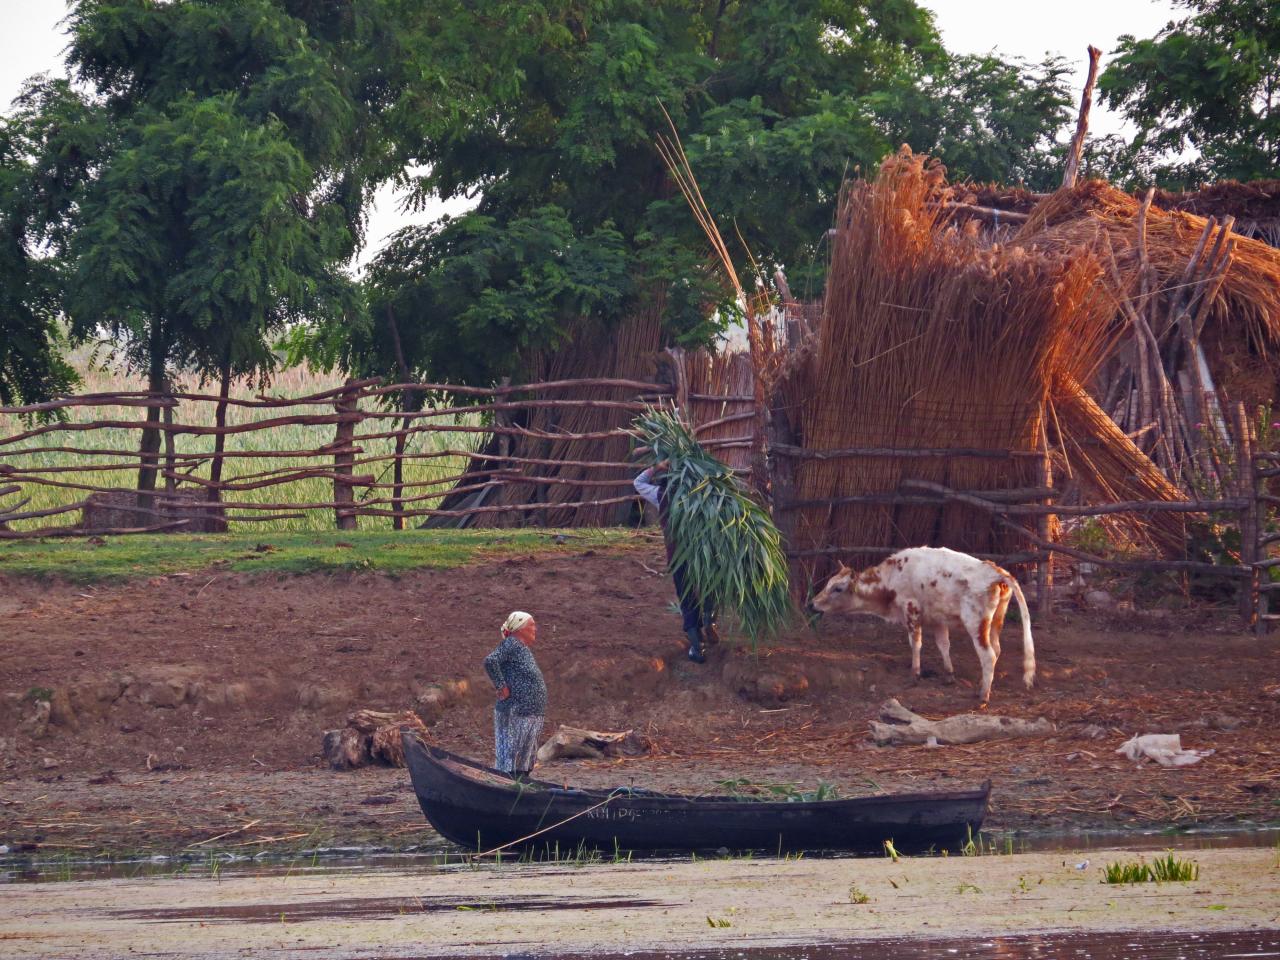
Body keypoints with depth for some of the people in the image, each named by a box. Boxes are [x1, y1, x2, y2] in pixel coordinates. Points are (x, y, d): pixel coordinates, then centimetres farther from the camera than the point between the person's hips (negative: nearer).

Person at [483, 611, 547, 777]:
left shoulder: (524, 649, 18)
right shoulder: (510, 644, -10)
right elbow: (490, 661, -25)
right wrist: (501, 686, -20)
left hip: (531, 715, 10)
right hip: (516, 714, -10)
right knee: (509, 757, -9)